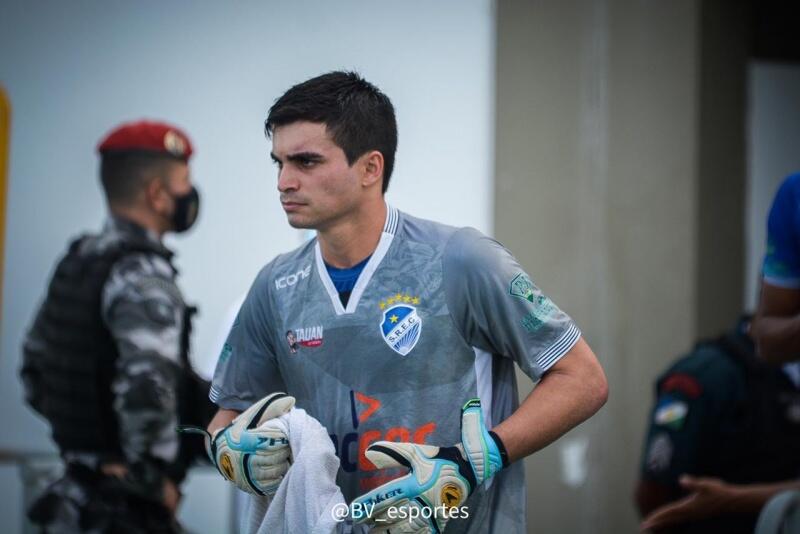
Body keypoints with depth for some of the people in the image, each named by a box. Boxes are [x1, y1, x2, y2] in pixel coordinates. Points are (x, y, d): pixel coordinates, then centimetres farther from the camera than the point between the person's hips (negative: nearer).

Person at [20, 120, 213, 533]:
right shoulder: (142, 276, -17)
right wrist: (155, 478, -18)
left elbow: (34, 369, 21)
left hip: (76, 499, 9)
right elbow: (148, 387, -31)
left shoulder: (75, 262, 11)